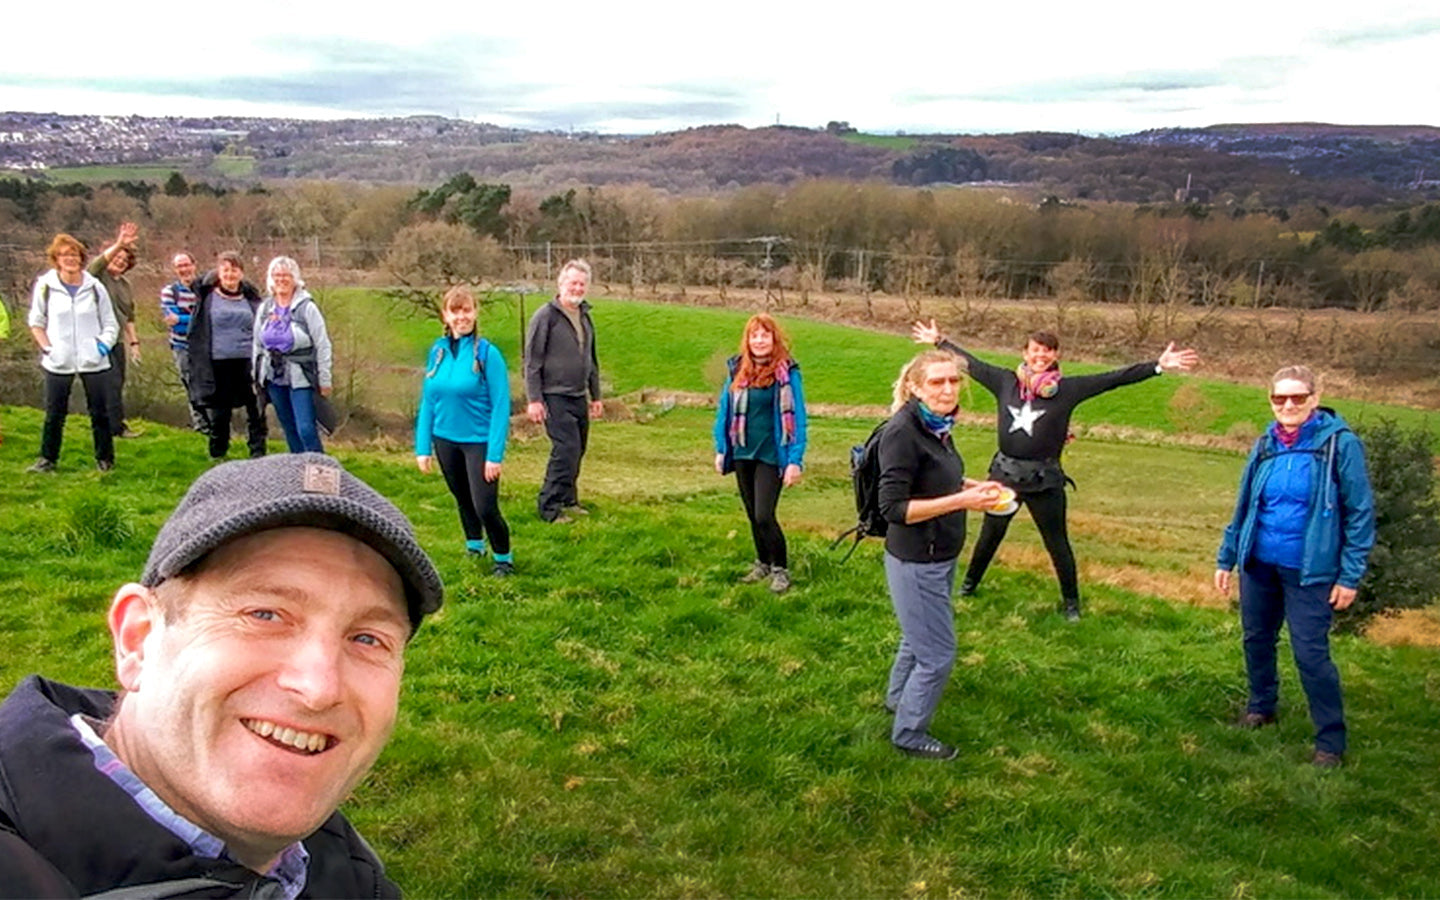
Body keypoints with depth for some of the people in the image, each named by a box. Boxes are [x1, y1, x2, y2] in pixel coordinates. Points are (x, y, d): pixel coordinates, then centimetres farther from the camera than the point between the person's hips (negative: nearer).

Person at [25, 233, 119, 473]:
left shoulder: (94, 287, 1)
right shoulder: (45, 286, -1)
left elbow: (111, 324, 8)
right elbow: (35, 322, 9)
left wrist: (103, 344, -8)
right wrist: (47, 348, -3)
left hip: (93, 361, 0)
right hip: (58, 362, 0)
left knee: (99, 412, 6)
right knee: (54, 413, 6)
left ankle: (105, 458, 16)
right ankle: (48, 459, 17)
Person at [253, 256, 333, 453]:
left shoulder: (306, 307, -8)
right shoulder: (265, 308, 8)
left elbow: (322, 345, -7)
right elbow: (257, 345, 17)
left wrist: (324, 380, -7)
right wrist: (257, 375, 15)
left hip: (300, 376, -5)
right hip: (274, 377, 5)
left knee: (306, 429, -12)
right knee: (289, 430, 10)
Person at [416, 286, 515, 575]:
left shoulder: (487, 353, -13)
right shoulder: (437, 351, 2)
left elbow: (501, 406, -14)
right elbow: (427, 402, 7)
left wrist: (495, 454, -18)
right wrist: (423, 447, 3)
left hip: (479, 441, -5)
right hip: (445, 440, 5)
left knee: (485, 506, -8)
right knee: (463, 501, 18)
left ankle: (504, 558, 14)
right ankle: (474, 548, 39)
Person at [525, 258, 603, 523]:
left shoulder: (585, 317, 14)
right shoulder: (546, 317, -8)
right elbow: (532, 362, -9)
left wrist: (596, 396, 22)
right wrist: (534, 400, -14)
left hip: (579, 398, 8)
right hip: (555, 397, -7)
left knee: (577, 450, 10)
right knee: (566, 449, -14)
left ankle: (568, 501, 22)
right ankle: (550, 506, -5)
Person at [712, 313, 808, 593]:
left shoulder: (787, 372, -9)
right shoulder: (737, 370, 5)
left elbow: (796, 418, -10)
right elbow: (725, 410, 11)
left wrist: (795, 460, -14)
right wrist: (721, 450, 9)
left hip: (771, 455, -5)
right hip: (743, 454, 5)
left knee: (764, 516, -9)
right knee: (752, 514, 14)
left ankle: (780, 569, 9)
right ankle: (762, 563, 31)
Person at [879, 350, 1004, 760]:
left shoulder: (936, 427, 1)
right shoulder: (902, 433, -25)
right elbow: (893, 507, -27)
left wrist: (971, 486, 1)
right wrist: (961, 501, -29)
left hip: (939, 557, 9)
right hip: (916, 562, -9)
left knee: (918, 637, 28)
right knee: (938, 656, 3)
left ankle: (898, 699, 52)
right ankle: (909, 734, 23)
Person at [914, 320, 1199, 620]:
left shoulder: (1068, 388, -8)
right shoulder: (1006, 381, -2)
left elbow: (1114, 379, -11)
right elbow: (971, 363, 9)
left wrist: (1158, 366, -17)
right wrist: (940, 341, 16)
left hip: (1045, 480, -2)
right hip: (1004, 472, 2)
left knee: (1057, 542, 10)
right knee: (990, 535, 19)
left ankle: (1071, 601, 27)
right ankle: (970, 583, 39)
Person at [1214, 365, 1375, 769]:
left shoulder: (1339, 444, -11)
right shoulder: (1265, 445, 3)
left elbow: (1360, 512, -9)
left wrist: (1350, 575, -10)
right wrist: (1225, 558, 14)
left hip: (1309, 571, -5)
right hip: (1258, 565, 5)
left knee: (1311, 654, -4)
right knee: (1256, 641, 17)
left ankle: (1331, 742, 10)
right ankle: (1261, 707, 39)